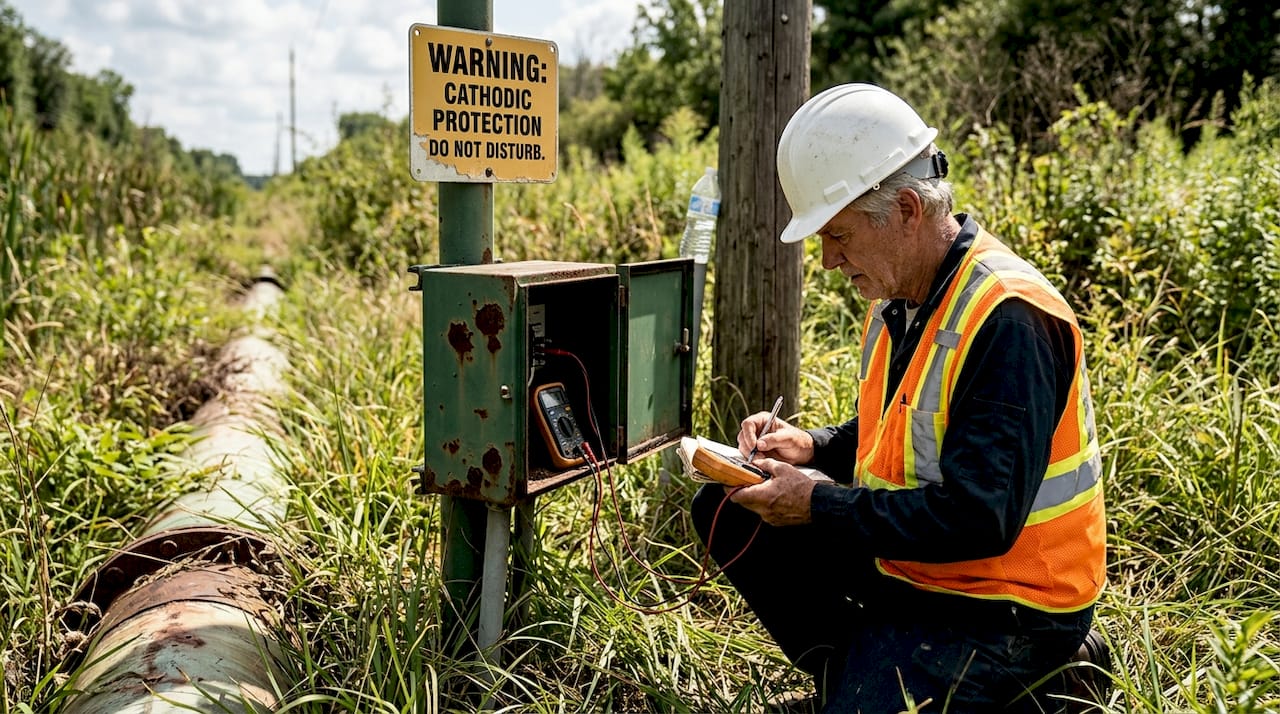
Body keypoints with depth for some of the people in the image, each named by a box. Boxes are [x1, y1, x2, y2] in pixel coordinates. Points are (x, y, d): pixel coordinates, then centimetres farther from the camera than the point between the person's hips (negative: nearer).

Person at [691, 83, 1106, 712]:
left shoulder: (1007, 320, -24)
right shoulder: (900, 298, 4)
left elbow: (979, 519, -29)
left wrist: (819, 506, -21)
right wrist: (812, 446, 1)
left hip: (1001, 607, -9)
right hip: (906, 560, 9)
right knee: (726, 511, 4)